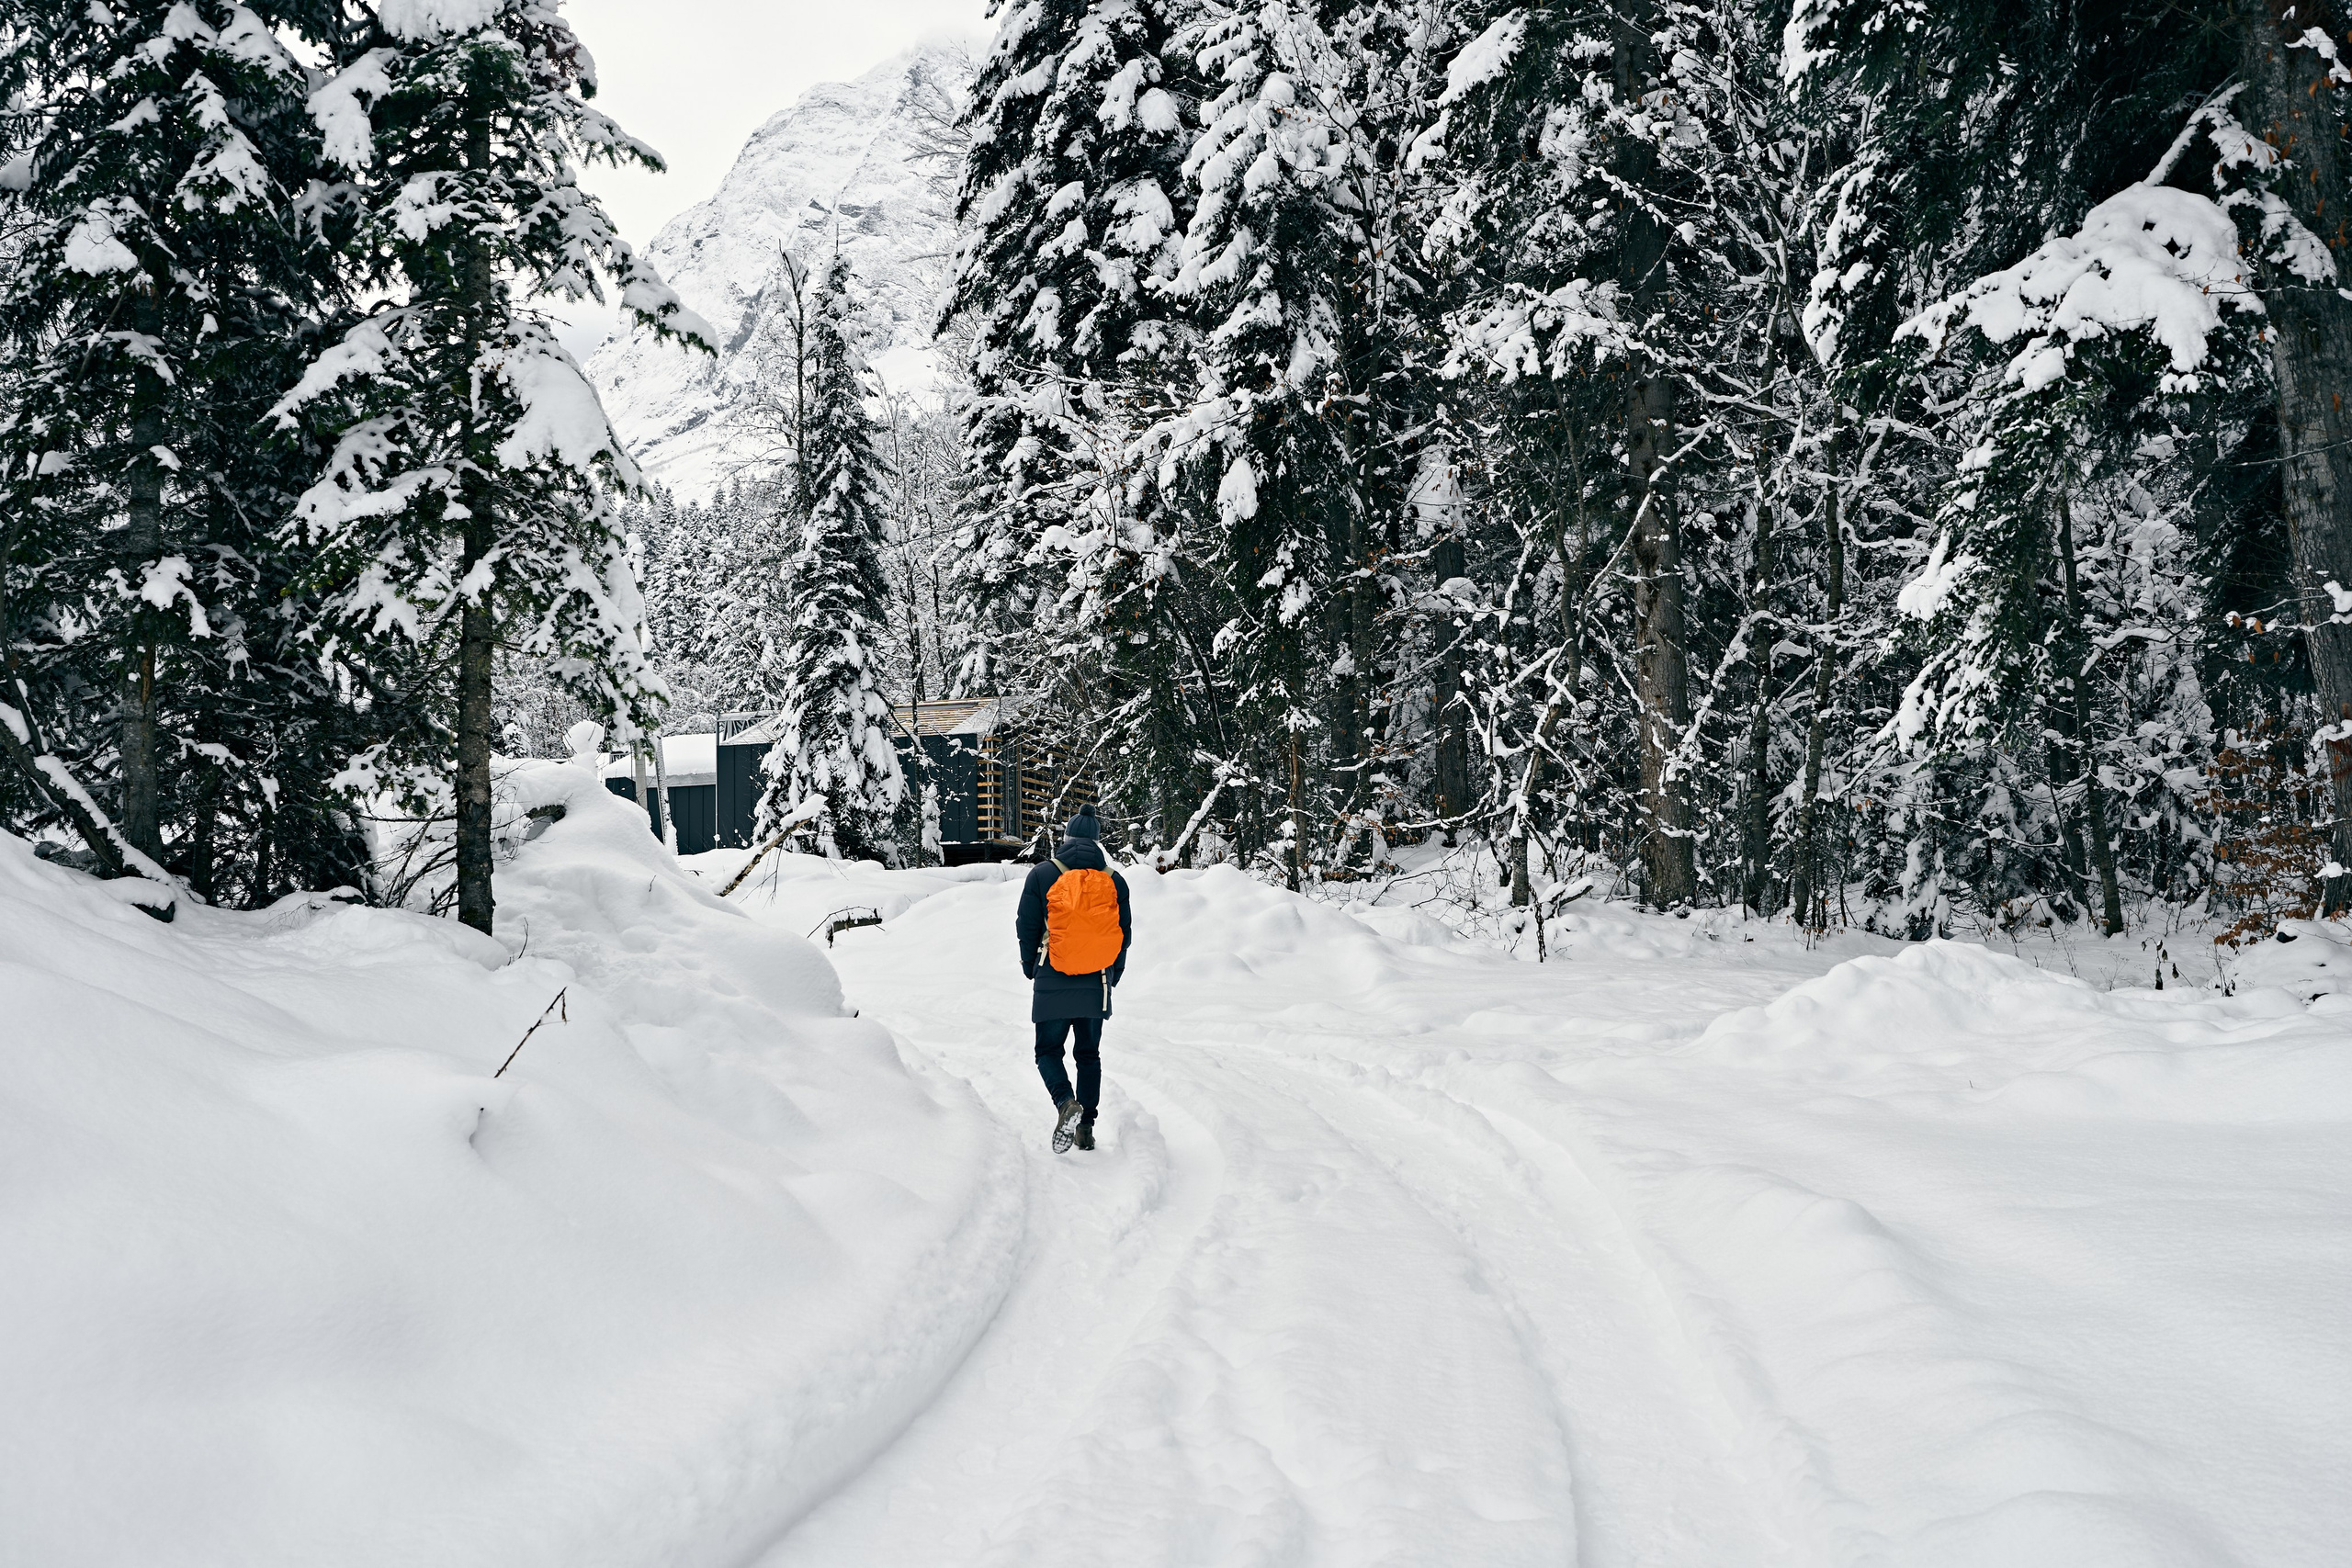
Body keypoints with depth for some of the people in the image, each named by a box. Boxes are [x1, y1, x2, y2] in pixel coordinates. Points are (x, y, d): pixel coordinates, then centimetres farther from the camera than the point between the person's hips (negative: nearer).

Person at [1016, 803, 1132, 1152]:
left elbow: (1027, 927, -3)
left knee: (1048, 1051, 8)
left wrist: (1030, 967, 12)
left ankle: (1066, 1102, -19)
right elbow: (1124, 934, 7)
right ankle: (1086, 1125, 12)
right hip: (1096, 986, 3)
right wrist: (1112, 976, 20)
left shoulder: (1043, 874, -6)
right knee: (1089, 1053, 15)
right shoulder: (1115, 881, 1)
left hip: (1052, 984, -3)